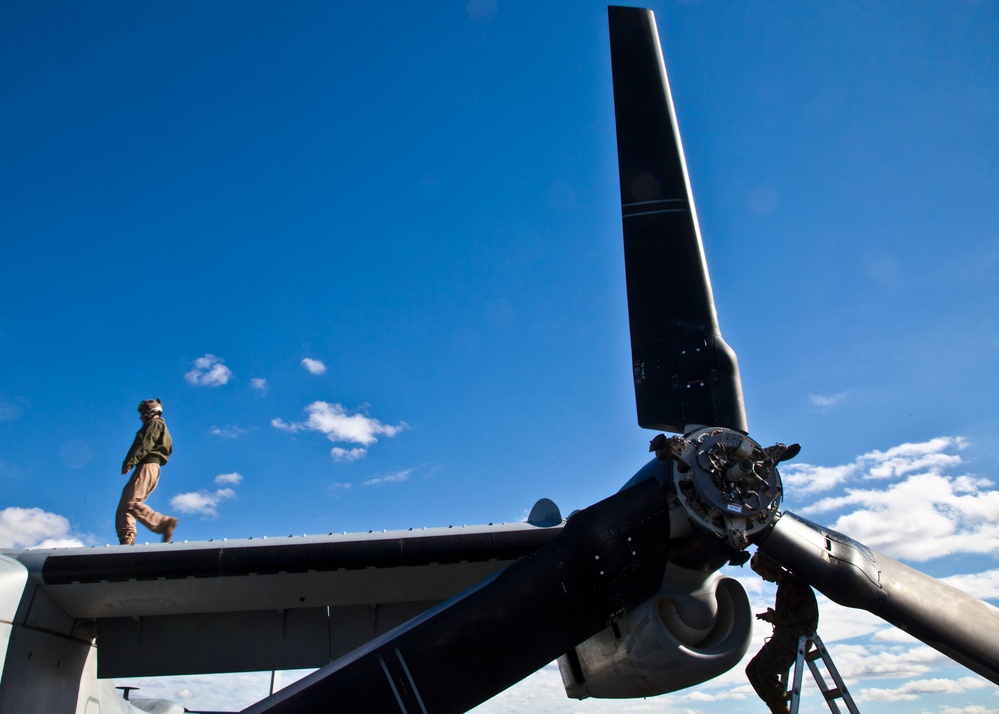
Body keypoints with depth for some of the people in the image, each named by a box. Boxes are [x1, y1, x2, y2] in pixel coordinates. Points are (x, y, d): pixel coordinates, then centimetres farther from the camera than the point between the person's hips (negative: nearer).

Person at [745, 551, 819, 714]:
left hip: (797, 635, -10)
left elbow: (803, 611, -19)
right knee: (752, 670, -1)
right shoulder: (783, 584, 23)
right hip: (784, 635, 10)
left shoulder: (795, 582, -7)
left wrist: (775, 617, -11)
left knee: (765, 670, -24)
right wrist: (772, 616, 9)